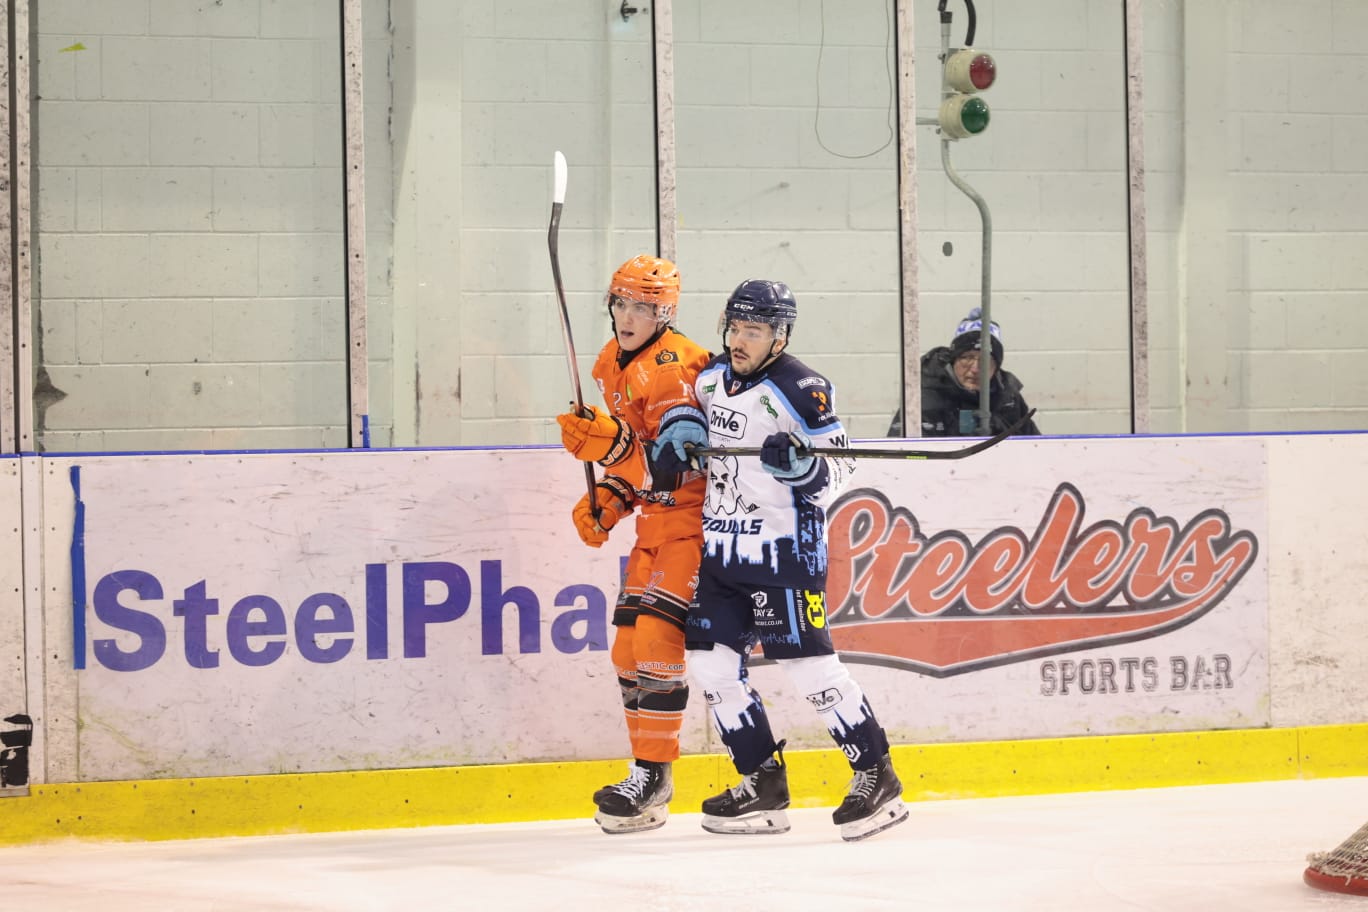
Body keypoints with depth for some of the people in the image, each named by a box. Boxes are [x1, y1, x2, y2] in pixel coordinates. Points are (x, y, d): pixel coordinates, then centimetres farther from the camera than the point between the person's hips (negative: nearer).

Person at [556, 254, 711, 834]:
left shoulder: (677, 368, -19)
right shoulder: (612, 365, 10)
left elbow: (675, 469, -27)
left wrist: (613, 444, -39)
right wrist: (607, 499, 9)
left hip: (695, 518, -9)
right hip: (655, 521, 9)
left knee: (657, 639, -17)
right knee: (629, 645, 9)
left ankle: (651, 776, -12)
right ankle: (647, 771, 18)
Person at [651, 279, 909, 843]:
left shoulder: (800, 390, -14)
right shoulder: (713, 377, 7)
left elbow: (837, 471, -11)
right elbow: (695, 411, 29)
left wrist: (804, 467, -32)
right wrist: (681, 431, 7)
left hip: (784, 547, -8)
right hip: (723, 549, 8)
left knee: (808, 663, -10)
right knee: (709, 660, 4)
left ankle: (877, 779, 0)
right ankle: (763, 785, 13)